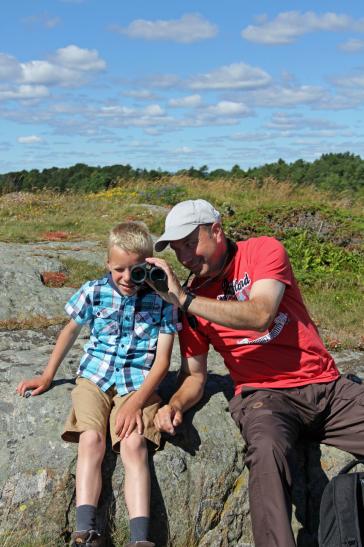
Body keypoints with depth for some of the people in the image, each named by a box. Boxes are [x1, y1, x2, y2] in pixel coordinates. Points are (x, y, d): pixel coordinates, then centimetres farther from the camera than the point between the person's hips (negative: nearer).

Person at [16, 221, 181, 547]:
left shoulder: (162, 300, -5)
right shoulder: (94, 292, 0)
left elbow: (162, 360, -5)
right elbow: (71, 331, 17)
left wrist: (137, 401, -17)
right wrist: (47, 377, 19)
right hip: (95, 377, 2)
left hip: (139, 384, -1)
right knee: (91, 439, -24)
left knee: (134, 444, -25)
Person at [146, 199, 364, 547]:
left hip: (327, 386, 1)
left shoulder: (264, 250, -1)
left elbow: (260, 315, -18)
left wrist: (184, 298, -19)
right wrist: (175, 405, -12)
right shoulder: (190, 297, 6)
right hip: (264, 394, 0)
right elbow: (194, 374, 10)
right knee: (266, 448, -35)